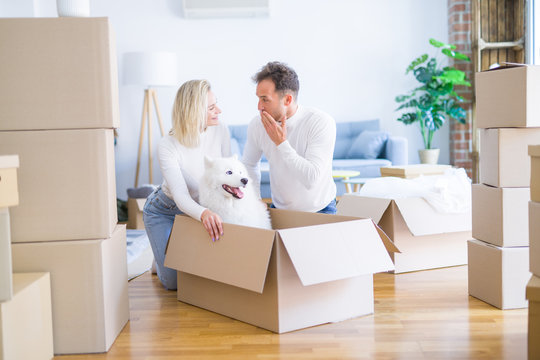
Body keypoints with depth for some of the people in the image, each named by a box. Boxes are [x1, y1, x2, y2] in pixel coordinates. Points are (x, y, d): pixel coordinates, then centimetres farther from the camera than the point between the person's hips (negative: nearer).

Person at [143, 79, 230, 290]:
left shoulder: (221, 132, -19)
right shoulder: (168, 146, -32)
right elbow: (181, 196, -39)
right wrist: (203, 214, -60)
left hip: (197, 208, 4)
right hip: (164, 211, -4)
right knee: (174, 282, -8)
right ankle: (162, 258, 26)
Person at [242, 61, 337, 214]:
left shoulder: (322, 122, -20)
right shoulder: (257, 125, -7)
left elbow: (311, 180, -28)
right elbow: (249, 163, 13)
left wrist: (281, 143, -25)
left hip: (320, 211, -3)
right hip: (279, 208, 3)